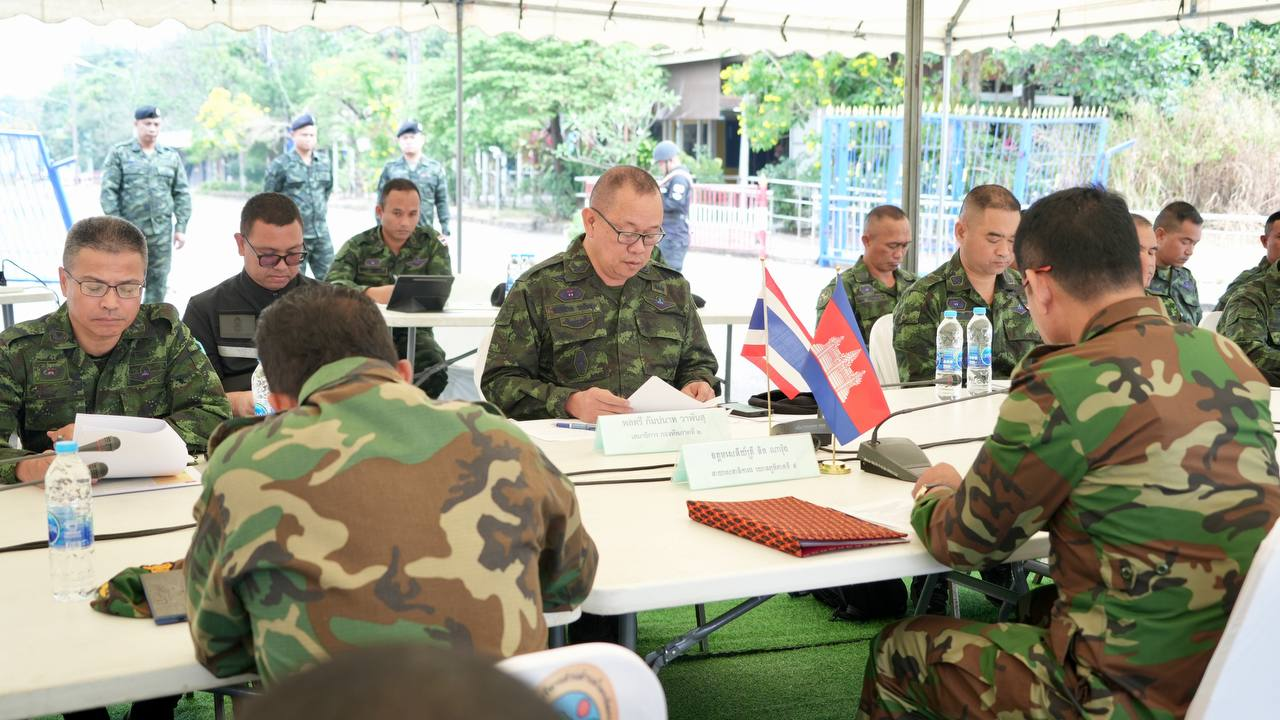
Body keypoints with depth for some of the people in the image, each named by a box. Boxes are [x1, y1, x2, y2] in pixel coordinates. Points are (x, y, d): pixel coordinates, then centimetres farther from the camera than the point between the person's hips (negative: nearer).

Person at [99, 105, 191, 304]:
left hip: (162, 233, 3)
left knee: (158, 283, 4)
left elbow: (182, 194, 11)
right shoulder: (119, 154, 3)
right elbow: (108, 192, -2)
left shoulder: (172, 157, 12)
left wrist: (181, 227, 3)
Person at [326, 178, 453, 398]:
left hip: (414, 332, 1)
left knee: (434, 370, -29)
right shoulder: (357, 247, 3)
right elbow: (331, 285, -14)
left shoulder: (431, 242, 7)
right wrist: (372, 293, -33)